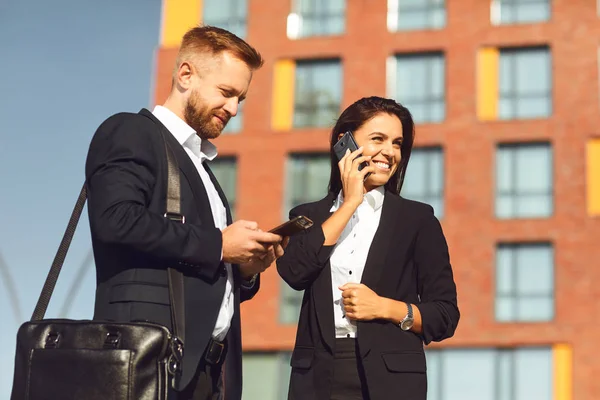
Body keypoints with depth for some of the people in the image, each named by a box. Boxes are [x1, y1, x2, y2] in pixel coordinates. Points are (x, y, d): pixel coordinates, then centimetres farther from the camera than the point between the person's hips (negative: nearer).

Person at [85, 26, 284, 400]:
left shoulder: (200, 166, 26)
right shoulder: (129, 133, 1)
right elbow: (117, 219, -18)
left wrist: (246, 269, 6)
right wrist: (217, 244, -11)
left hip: (211, 365, 8)